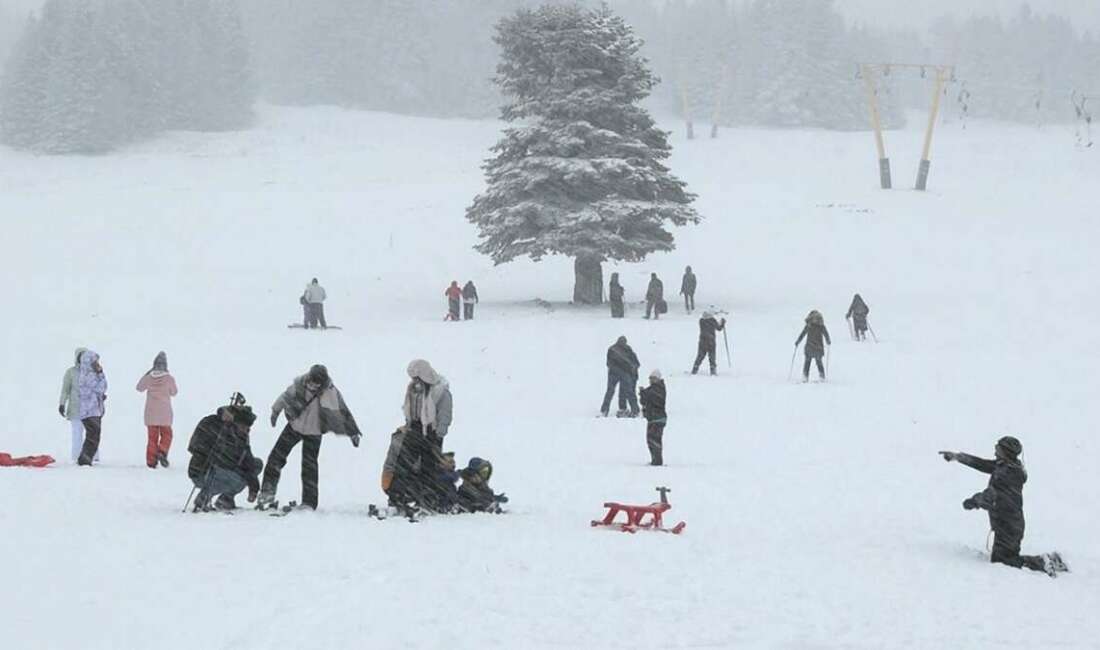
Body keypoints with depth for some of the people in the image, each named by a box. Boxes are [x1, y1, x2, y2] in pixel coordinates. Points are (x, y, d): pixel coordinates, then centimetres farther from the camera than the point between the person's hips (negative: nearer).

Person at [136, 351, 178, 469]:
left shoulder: (148, 378, -7)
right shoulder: (169, 379, -11)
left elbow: (139, 388, 12)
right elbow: (173, 392, 5)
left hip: (150, 413, 2)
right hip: (165, 414, -2)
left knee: (152, 437, 10)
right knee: (166, 435, 13)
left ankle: (151, 460, 7)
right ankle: (162, 452, -11)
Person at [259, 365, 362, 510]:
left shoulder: (330, 393, -24)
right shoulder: (299, 383, -18)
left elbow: (342, 413, -16)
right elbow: (285, 396, 1)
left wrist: (353, 433, -10)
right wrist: (276, 411, 15)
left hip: (313, 434, -3)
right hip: (294, 426, 3)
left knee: (309, 467, -2)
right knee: (276, 457, 3)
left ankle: (309, 503, 6)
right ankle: (267, 492, 15)